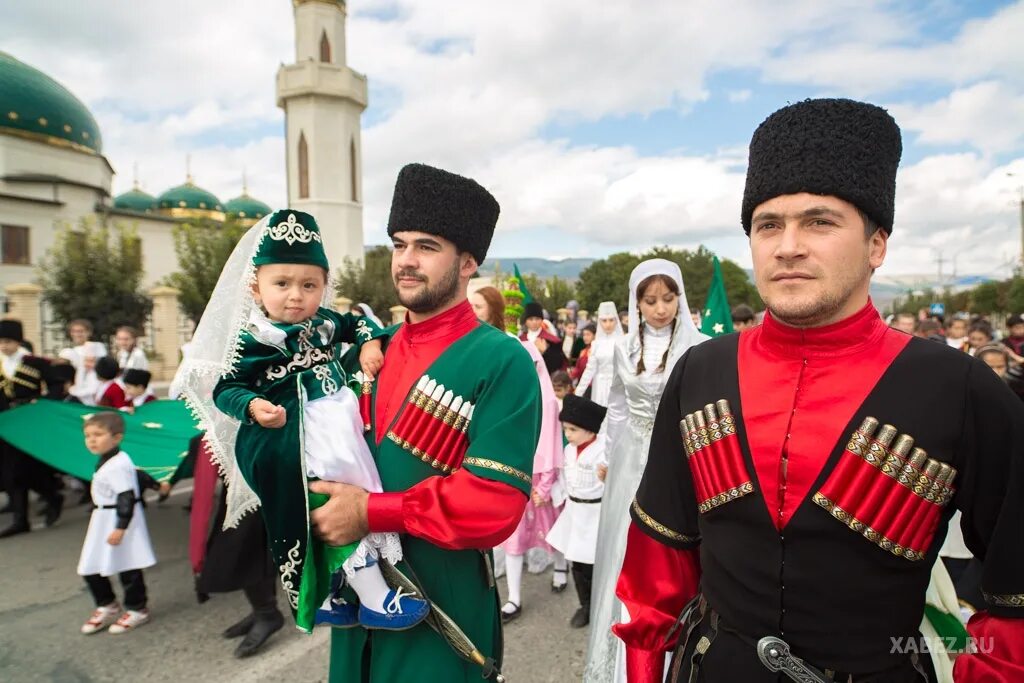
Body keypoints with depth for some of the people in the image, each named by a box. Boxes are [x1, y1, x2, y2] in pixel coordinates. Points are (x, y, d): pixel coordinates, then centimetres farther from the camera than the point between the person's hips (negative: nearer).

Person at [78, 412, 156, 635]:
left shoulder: (119, 464, -23)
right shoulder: (104, 462, 8)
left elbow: (126, 499, -25)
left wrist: (120, 528, -25)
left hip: (121, 521, -10)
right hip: (103, 522, 10)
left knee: (127, 568, 3)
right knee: (90, 568, 16)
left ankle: (137, 610, 20)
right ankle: (107, 606, 34)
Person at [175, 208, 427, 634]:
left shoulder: (324, 322, 4)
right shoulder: (252, 341, -11)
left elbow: (357, 323, 21)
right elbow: (225, 390, -8)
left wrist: (369, 344, 1)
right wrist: (254, 406, -27)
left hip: (337, 428, 7)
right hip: (293, 444, -7)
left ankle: (324, 597, 36)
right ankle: (374, 600, 3)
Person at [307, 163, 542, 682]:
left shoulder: (503, 362, -17)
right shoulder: (376, 349, 3)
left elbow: (495, 503, -23)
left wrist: (371, 512, -21)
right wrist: (329, 501, -5)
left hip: (442, 605, -5)